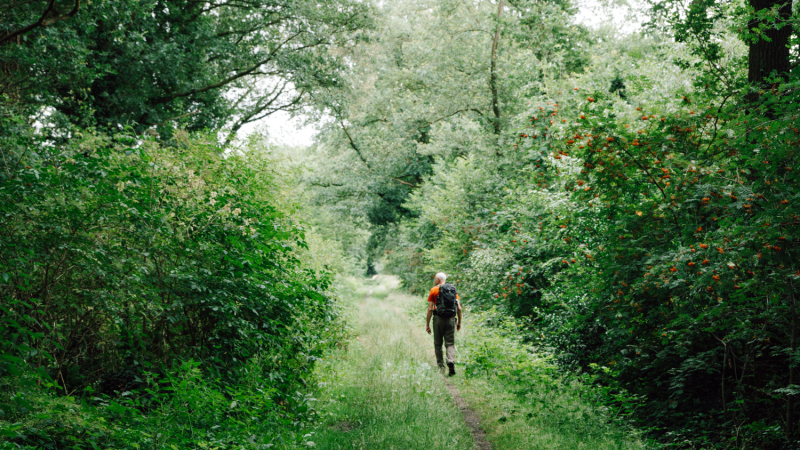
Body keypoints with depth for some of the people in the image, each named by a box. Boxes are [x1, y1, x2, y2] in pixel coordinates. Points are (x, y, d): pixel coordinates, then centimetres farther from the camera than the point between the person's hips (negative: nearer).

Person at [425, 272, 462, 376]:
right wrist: (459, 322, 15)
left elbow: (430, 309, -4)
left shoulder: (434, 290, -1)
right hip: (451, 319, 2)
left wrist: (427, 324, 0)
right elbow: (459, 308, 6)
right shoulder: (453, 290, 9)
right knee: (450, 344, 4)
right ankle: (451, 361, -21)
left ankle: (441, 367, 12)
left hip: (438, 319, -2)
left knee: (438, 344, 10)